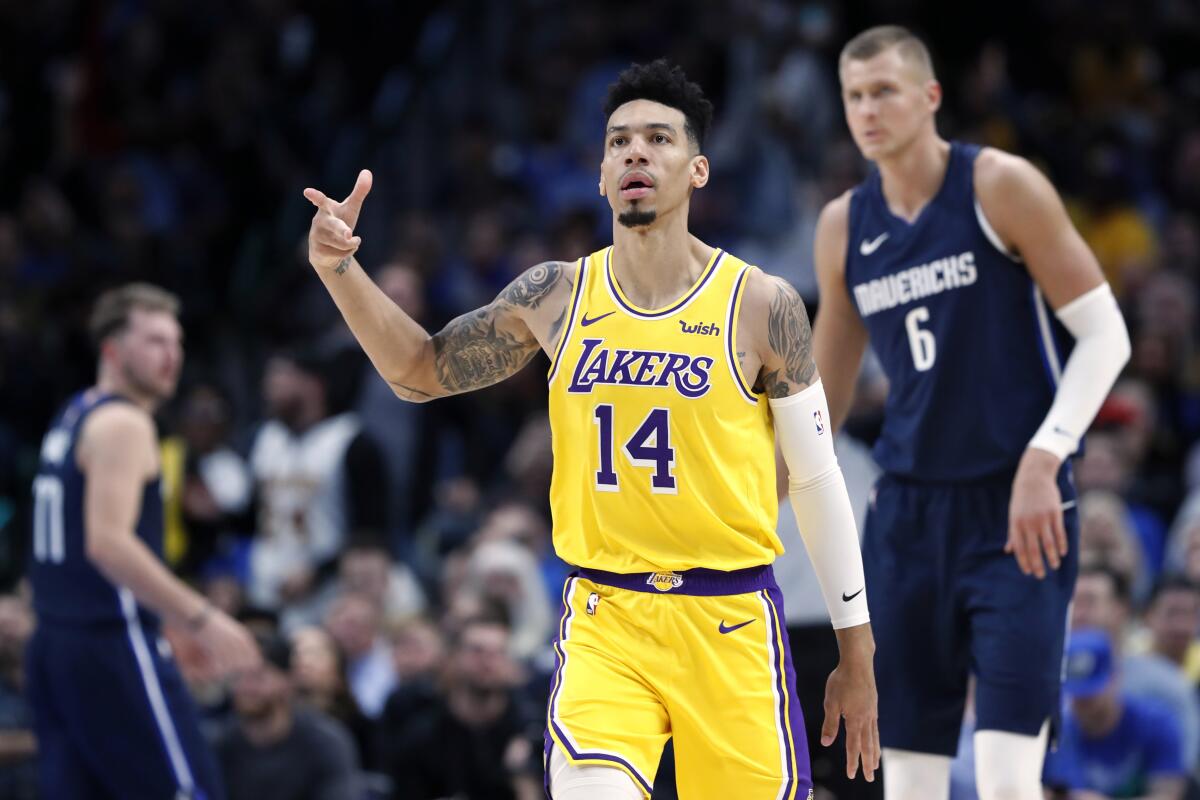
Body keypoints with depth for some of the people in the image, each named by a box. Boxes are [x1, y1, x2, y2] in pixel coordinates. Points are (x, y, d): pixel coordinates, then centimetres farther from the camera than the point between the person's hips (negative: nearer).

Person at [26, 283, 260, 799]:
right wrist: (202, 620, -25)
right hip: (113, 644, -9)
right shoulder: (123, 425, -11)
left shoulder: (72, 418, 19)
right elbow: (108, 543, -24)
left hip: (55, 641, 10)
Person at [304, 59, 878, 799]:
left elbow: (818, 481, 2)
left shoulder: (760, 305, -4)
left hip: (730, 624, -1)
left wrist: (857, 656, 2)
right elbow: (421, 372, 18)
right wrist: (340, 269, 2)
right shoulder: (555, 298, 4)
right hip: (603, 619, 1)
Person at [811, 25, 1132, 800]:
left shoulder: (1000, 186, -7)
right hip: (909, 509, 5)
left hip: (1018, 511, -5)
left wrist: (1043, 460, -18)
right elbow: (825, 393, 18)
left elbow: (1105, 334, -8)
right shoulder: (844, 227, 8)